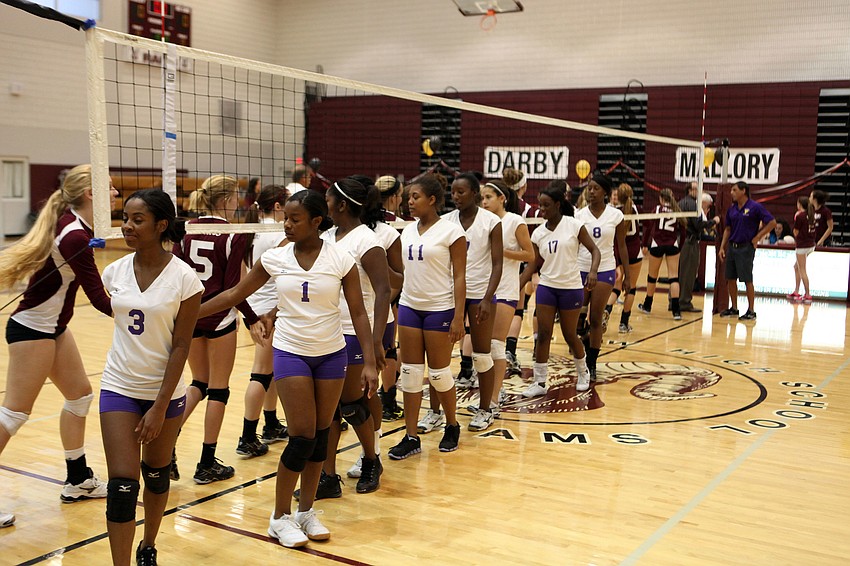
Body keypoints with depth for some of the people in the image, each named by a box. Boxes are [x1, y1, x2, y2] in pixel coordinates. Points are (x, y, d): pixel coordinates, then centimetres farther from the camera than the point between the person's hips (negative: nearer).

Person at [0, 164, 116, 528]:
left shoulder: (73, 224, 1)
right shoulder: (75, 236, -25)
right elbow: (99, 299, -23)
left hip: (52, 327, 10)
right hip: (32, 329, -10)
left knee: (80, 395, 15)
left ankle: (78, 481, 27)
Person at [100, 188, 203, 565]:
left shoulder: (184, 278, -14)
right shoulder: (114, 272, -2)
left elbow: (181, 347, -13)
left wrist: (160, 407, -15)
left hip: (165, 392, -2)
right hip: (120, 388, 2)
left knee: (157, 474, 16)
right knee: (122, 485, -6)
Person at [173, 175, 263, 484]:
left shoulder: (185, 230, 3)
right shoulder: (234, 235, -11)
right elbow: (232, 286, -14)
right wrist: (252, 319, -4)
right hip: (219, 318, -5)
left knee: (199, 383, 20)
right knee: (218, 389, 7)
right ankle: (207, 464, 13)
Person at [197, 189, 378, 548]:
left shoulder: (340, 260, -8)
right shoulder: (275, 259, -4)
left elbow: (358, 313, -5)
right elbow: (235, 294, 5)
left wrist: (369, 362, -10)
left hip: (331, 355, 1)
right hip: (291, 353, -1)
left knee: (320, 435, 8)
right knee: (302, 437, -5)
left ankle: (306, 511, 25)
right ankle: (280, 517, 12)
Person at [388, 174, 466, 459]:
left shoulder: (450, 231, -9)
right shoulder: (408, 231, 8)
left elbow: (459, 276, -11)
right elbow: (405, 270, 13)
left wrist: (458, 317, -16)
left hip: (440, 309, -5)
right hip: (409, 307, 6)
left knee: (439, 373, 4)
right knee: (410, 373, 4)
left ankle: (452, 427, 27)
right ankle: (411, 438, 11)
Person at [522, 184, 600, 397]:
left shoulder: (574, 225, -7)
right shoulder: (538, 233, 3)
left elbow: (594, 250, -5)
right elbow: (534, 263, 5)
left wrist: (593, 271, -22)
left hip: (571, 287, -3)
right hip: (546, 286, 3)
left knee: (570, 335, 7)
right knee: (543, 335, -3)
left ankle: (583, 372, 34)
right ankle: (540, 382, 7)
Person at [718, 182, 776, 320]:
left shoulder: (755, 207, -8)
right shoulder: (732, 209, 10)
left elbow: (772, 222, -8)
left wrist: (757, 237, -10)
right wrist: (722, 247, 9)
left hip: (746, 248, -6)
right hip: (732, 247, 6)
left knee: (747, 280, -4)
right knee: (730, 279, 9)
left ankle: (751, 311, 5)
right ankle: (733, 308, 20)